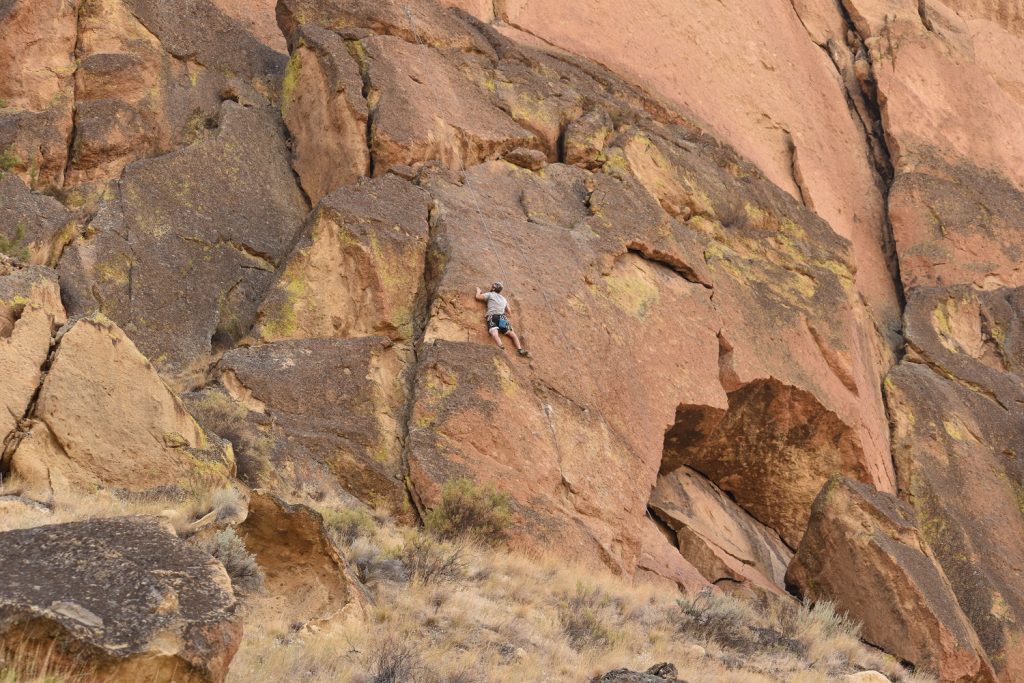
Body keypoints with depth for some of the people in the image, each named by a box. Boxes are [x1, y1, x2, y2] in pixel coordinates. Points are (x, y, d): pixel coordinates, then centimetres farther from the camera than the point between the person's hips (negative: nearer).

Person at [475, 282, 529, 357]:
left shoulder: (490, 294, 17)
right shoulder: (504, 299, 31)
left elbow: (478, 297, 12)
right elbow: (509, 311, 34)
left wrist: (478, 290, 33)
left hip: (492, 316, -4)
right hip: (502, 317, 4)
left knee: (494, 333, -27)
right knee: (512, 334, 6)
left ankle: (501, 347, -54)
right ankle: (520, 349, -14)